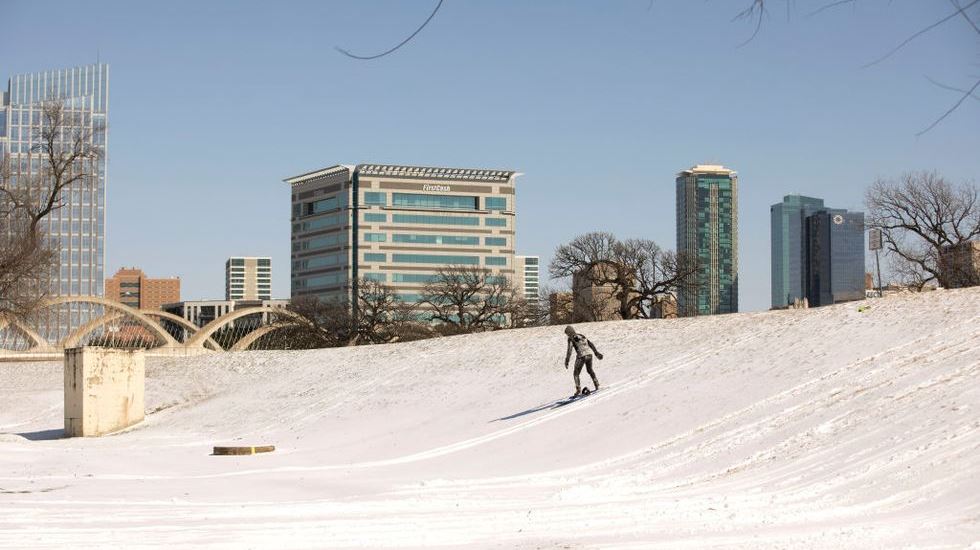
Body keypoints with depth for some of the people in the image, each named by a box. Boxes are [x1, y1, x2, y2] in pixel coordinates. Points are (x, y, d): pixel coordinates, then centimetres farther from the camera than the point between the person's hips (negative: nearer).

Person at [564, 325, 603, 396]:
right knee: (590, 370, 30)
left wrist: (567, 361, -11)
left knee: (576, 374, 7)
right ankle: (596, 384, 32)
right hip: (589, 354, 6)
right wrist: (597, 353, 22)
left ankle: (579, 390, -3)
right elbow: (591, 344, 18)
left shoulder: (571, 339, -2)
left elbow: (569, 350, -11)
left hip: (581, 356, -6)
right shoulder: (582, 336, 17)